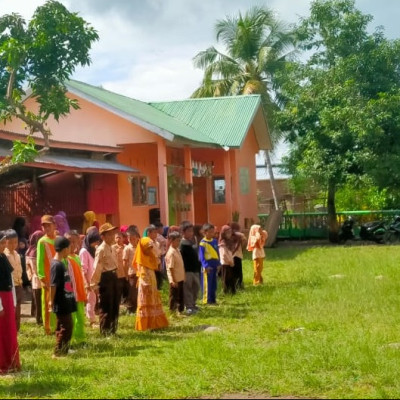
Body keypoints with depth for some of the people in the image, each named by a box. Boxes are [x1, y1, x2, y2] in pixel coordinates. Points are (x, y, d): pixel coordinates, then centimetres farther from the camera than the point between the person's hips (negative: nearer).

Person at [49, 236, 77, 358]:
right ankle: (58, 353, 4)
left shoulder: (62, 263, 11)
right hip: (61, 303, -10)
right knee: (65, 328, -3)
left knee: (67, 326, 17)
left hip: (66, 301, 10)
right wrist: (52, 301, -16)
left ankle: (64, 350, 26)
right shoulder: (56, 265, -19)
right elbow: (53, 285, -20)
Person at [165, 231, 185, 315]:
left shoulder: (177, 250, 9)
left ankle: (180, 311, 26)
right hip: (175, 280, -9)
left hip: (180, 279, 9)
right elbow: (171, 268, -19)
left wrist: (183, 277, 15)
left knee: (181, 297, 16)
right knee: (174, 297, 2)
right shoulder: (171, 252, -18)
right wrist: (173, 281, -20)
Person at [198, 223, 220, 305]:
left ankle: (213, 299, 18)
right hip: (207, 265, -7)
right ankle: (207, 300, 3)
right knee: (207, 283, -2)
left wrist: (218, 264, 10)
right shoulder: (203, 243, -10)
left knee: (214, 283, 11)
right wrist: (205, 266, -18)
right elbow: (201, 256, -12)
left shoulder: (215, 241, 10)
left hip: (215, 264, 7)